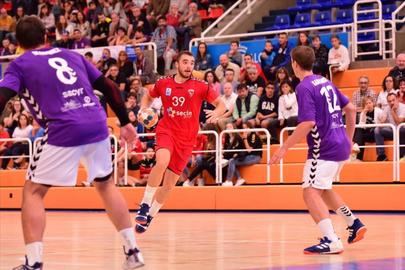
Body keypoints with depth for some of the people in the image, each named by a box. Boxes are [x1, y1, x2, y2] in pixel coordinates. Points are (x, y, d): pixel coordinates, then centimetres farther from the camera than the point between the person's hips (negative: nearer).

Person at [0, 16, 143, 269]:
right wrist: (125, 122, 25)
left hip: (64, 131, -5)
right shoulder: (72, 55, 22)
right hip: (98, 126, 5)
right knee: (106, 184, 25)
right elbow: (109, 87, 19)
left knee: (33, 192, 8)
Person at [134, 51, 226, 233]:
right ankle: (145, 204, -19)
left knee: (169, 185, 4)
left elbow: (221, 104, 2)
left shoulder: (200, 87, -2)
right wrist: (143, 109, 2)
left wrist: (216, 113, -20)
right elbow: (148, 97, 22)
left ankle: (150, 216, 24)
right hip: (166, 130, -1)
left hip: (186, 138, 1)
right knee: (162, 162, -33)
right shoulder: (163, 84, 2)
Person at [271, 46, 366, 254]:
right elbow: (351, 109, 17)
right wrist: (348, 139, 26)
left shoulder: (304, 87, -13)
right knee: (322, 189, 26)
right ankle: (354, 223, 26)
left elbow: (308, 123, -23)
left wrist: (284, 148, -17)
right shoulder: (325, 82, 14)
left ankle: (331, 241, -21)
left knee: (311, 192, -10)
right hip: (340, 145, 9)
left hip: (324, 149, -9)